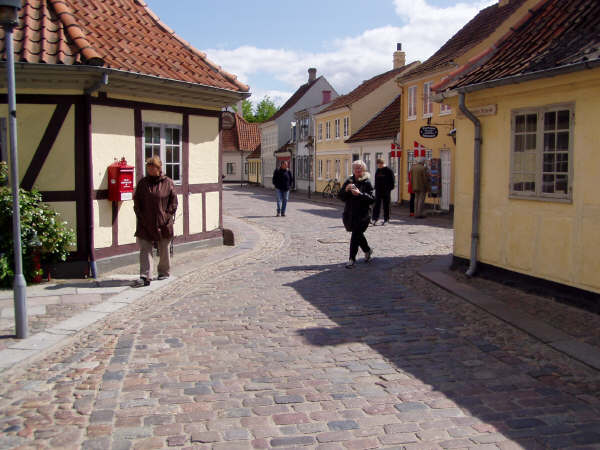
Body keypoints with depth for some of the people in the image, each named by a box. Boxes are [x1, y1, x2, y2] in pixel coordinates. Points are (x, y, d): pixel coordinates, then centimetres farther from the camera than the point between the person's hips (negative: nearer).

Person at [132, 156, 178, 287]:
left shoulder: (168, 183, 0)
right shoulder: (142, 183, 5)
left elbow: (173, 203, 1)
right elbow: (136, 201, 7)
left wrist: (167, 216, -8)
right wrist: (141, 216, -4)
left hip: (163, 224, -1)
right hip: (145, 224, 1)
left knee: (164, 249, 12)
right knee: (145, 250, -5)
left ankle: (164, 272, 29)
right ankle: (145, 277, -6)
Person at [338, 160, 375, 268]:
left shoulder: (367, 183, -3)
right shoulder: (349, 181, 9)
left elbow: (372, 199, -11)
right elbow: (341, 197, 6)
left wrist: (360, 194, -24)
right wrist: (346, 190, -13)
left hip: (363, 214, -5)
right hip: (350, 213, 5)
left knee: (356, 235, -10)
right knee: (358, 235, 14)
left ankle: (352, 259, -3)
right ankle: (368, 250, 39)